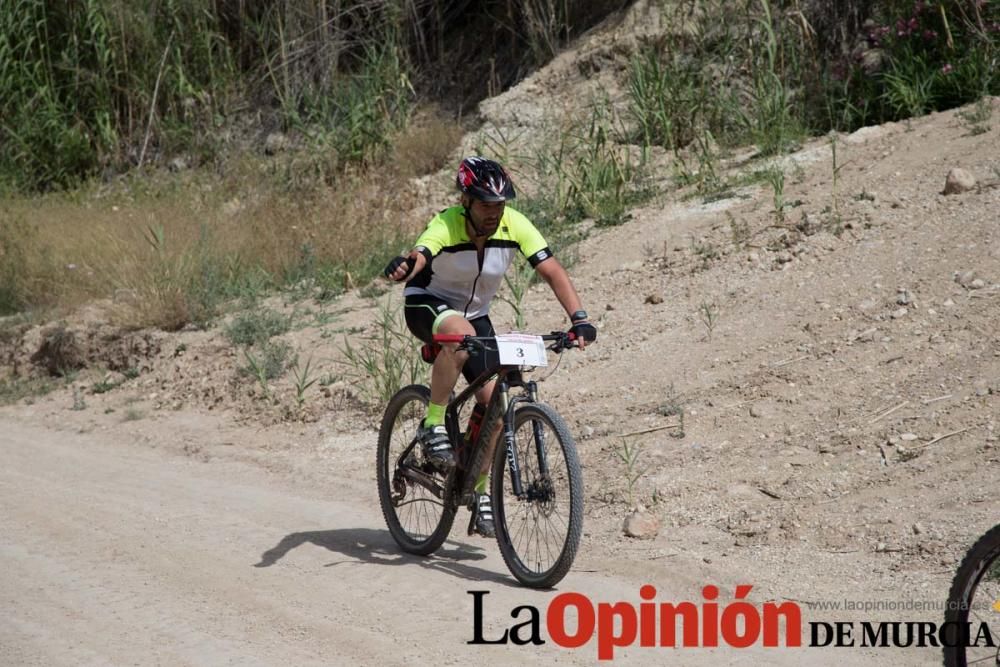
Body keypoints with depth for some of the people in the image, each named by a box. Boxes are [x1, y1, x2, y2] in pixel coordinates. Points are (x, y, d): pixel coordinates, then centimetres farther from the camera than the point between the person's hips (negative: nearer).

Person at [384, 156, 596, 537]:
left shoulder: (514, 226, -21)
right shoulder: (445, 227, -32)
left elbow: (553, 272, -25)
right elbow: (420, 254, -53)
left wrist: (579, 319, -39)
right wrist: (404, 266, -78)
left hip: (475, 313, 4)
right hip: (427, 304, -4)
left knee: (493, 399, -9)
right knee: (461, 334, -40)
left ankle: (479, 488, 11)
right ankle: (433, 427, -23)